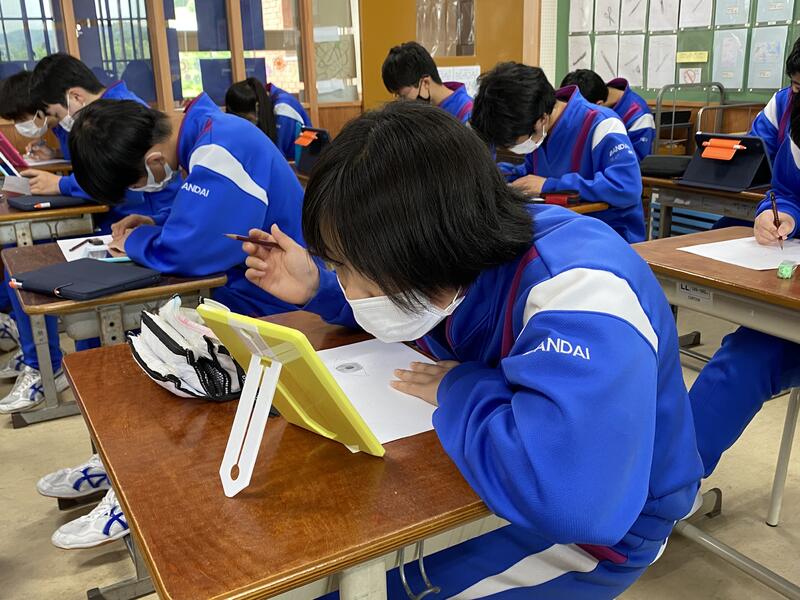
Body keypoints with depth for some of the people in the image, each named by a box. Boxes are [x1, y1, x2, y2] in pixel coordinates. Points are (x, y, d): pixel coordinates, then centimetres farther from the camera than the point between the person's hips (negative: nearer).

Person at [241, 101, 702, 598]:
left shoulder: (578, 296, -36)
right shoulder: (465, 260, -10)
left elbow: (575, 503, -49)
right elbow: (397, 307, 15)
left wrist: (461, 390, -31)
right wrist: (317, 287, -4)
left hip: (594, 531, -6)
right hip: (494, 474, 7)